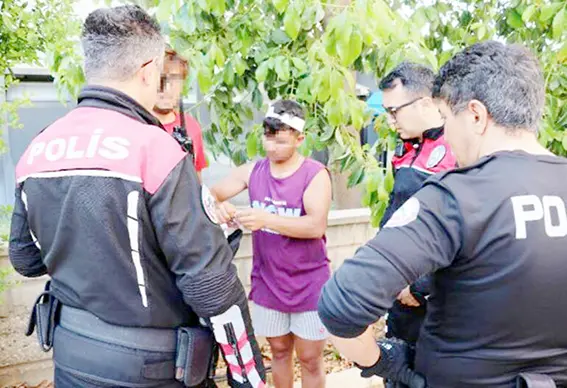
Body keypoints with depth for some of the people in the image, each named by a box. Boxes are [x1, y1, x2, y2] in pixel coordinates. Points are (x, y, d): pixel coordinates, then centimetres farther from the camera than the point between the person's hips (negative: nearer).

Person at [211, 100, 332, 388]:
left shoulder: (316, 174, -13)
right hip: (267, 283, 3)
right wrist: (219, 206, -26)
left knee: (310, 359, 12)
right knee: (279, 351, 21)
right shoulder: (252, 171, 0)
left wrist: (266, 219, -36)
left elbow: (317, 225, -25)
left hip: (308, 285, -3)